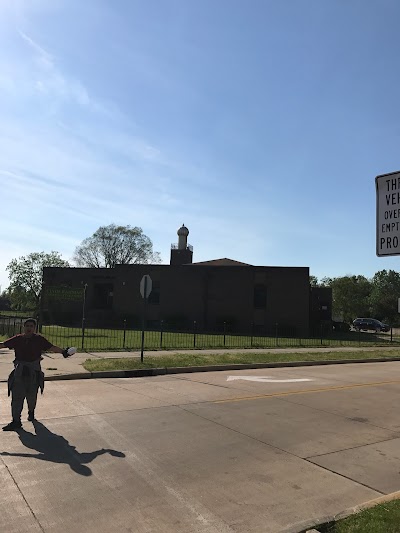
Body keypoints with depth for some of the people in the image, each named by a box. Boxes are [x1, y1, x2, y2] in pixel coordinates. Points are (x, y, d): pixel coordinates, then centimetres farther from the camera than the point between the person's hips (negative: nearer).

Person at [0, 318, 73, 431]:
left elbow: (51, 347, -8)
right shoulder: (17, 339, 3)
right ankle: (16, 421, 7)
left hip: (34, 372, -1)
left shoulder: (39, 339, -2)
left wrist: (62, 351, -21)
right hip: (19, 371, 1)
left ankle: (31, 411, 40)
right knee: (17, 396, 0)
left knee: (32, 395, 12)